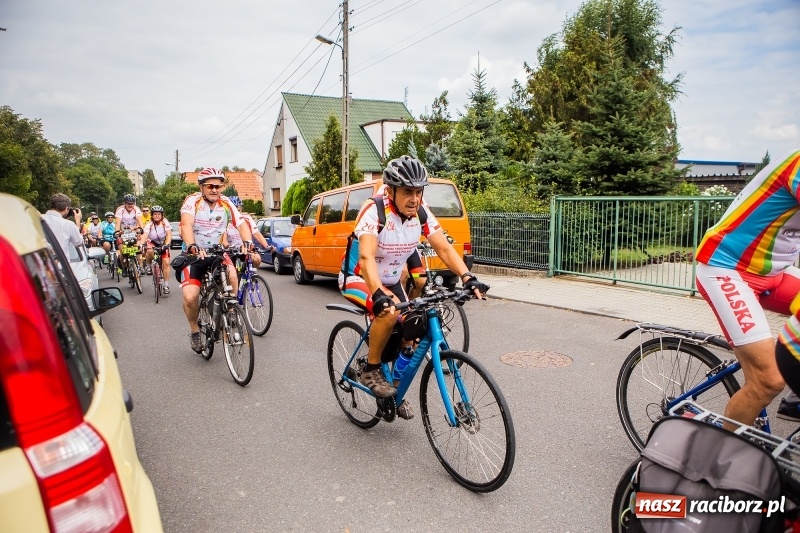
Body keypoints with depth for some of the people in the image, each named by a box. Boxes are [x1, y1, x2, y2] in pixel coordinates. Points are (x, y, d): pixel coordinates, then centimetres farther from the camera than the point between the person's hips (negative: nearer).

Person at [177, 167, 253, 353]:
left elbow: (242, 224, -16)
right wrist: (192, 246, -49)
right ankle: (195, 331, 9)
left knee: (232, 276, -30)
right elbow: (186, 224, -30)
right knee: (190, 297, -19)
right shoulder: (193, 201, -13)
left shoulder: (226, 204, -5)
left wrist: (247, 243, -37)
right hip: (194, 255, -2)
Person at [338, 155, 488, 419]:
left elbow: (444, 248, -18)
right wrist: (379, 294, -56)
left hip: (391, 281, 6)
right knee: (389, 312, -33)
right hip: (358, 278, -6)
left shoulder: (421, 212, -13)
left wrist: (467, 277, -34)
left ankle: (396, 389, 23)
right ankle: (371, 370, -9)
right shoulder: (373, 211, -29)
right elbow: (366, 257, -41)